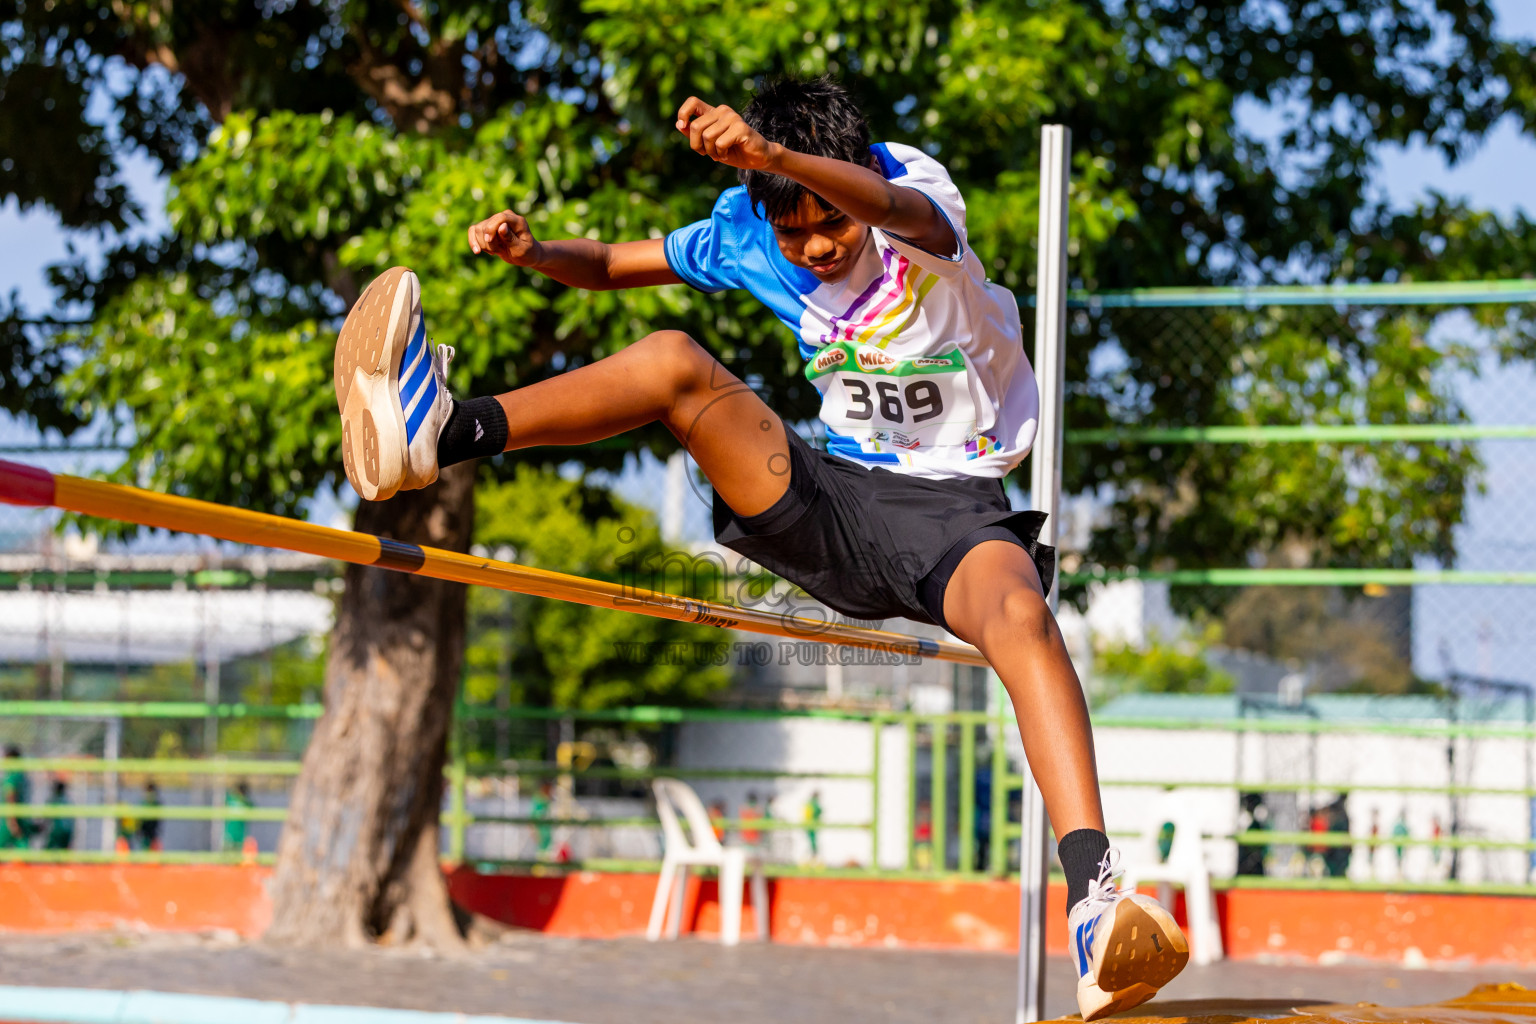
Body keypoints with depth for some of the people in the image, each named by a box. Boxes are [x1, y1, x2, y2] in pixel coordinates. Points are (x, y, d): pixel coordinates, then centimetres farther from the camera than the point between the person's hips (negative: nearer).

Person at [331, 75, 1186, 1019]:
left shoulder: (919, 198, -16)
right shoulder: (750, 239, 1)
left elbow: (883, 203, -42)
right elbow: (610, 266, 11)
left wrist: (774, 155, -62)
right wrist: (532, 252, -12)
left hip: (954, 511, -5)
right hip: (833, 507, 5)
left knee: (1022, 616, -38)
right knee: (675, 361, -14)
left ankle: (1094, 898, -53)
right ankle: (438, 435, -30)